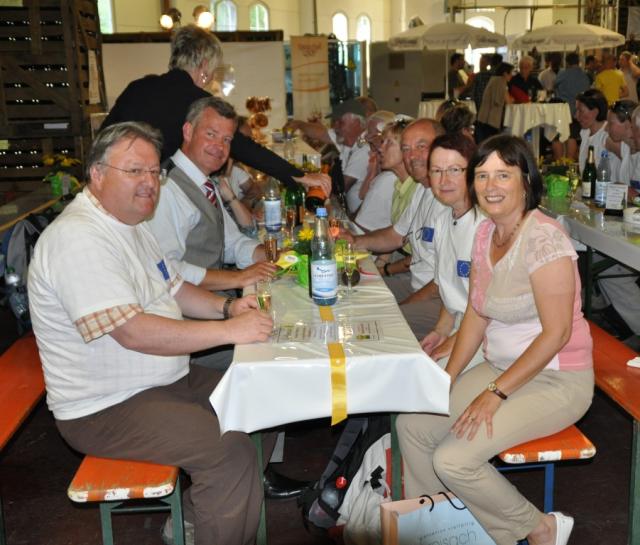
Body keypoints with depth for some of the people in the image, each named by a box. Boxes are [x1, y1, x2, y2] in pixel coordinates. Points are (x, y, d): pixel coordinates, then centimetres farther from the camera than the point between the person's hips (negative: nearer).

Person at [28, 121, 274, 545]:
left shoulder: (129, 223, 10)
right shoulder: (78, 238, -23)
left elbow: (173, 288, 19)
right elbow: (133, 332, -30)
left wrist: (225, 306, 0)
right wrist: (230, 330, -28)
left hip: (165, 380, 10)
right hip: (105, 409, -10)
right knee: (232, 451, -23)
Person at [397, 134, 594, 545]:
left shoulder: (544, 238, -21)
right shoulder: (486, 234, 4)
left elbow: (556, 333, -22)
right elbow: (476, 315, 9)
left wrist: (495, 393, -21)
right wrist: (447, 380, 0)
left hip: (556, 380, -8)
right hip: (501, 367, 8)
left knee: (452, 460, -18)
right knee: (412, 425, 0)